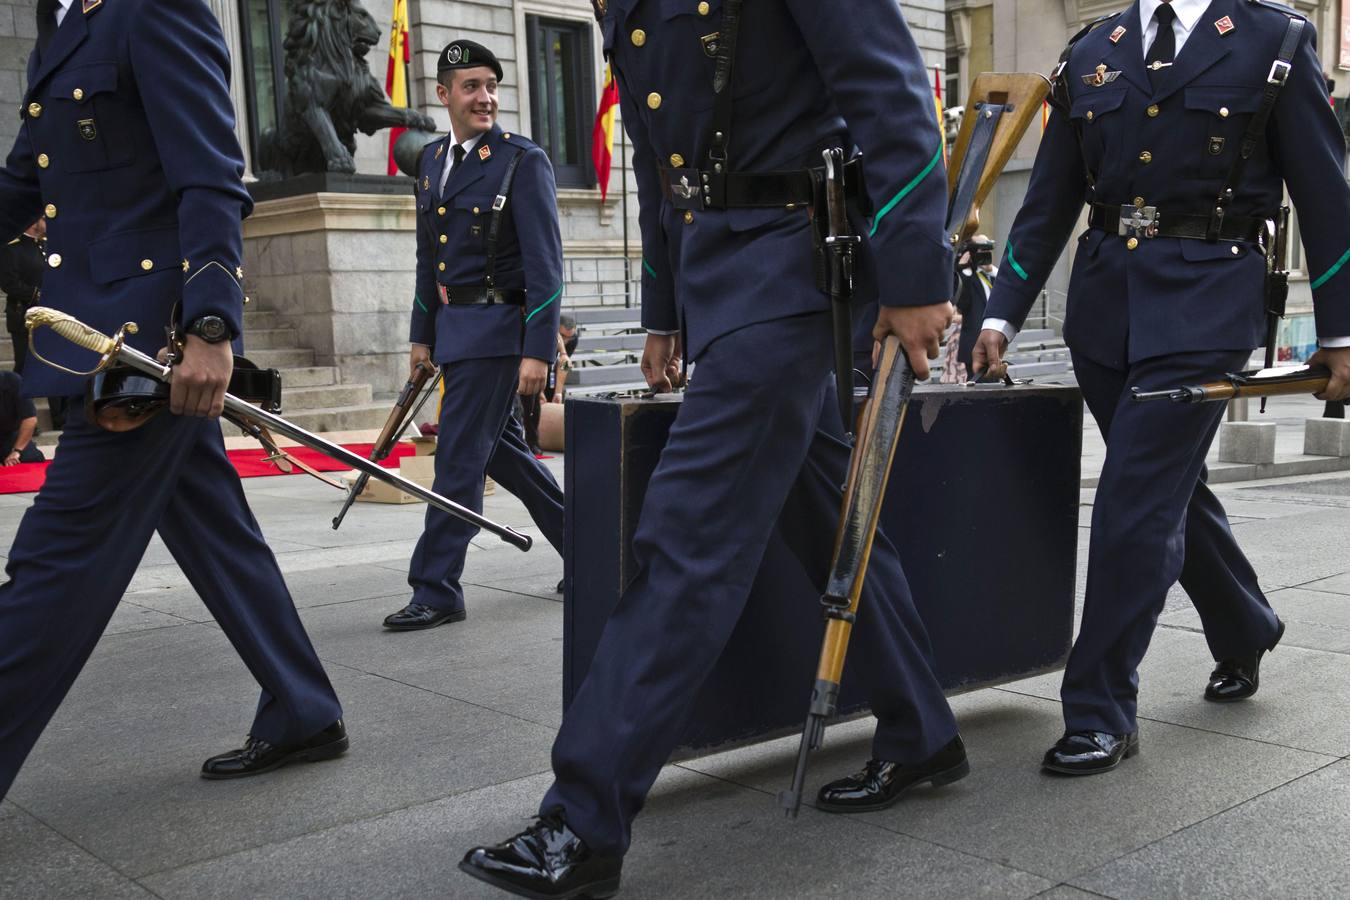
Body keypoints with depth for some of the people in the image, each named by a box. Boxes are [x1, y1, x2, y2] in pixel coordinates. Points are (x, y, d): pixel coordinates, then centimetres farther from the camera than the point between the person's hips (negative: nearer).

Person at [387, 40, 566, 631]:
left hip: (498, 328, -8)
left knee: (459, 457, -7)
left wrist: (538, 352, -19)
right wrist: (422, 334, 18)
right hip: (453, 327, 8)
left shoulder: (524, 162, -9)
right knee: (499, 448, 16)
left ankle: (436, 591, 3)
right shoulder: (431, 160, 12)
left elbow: (545, 264, -14)